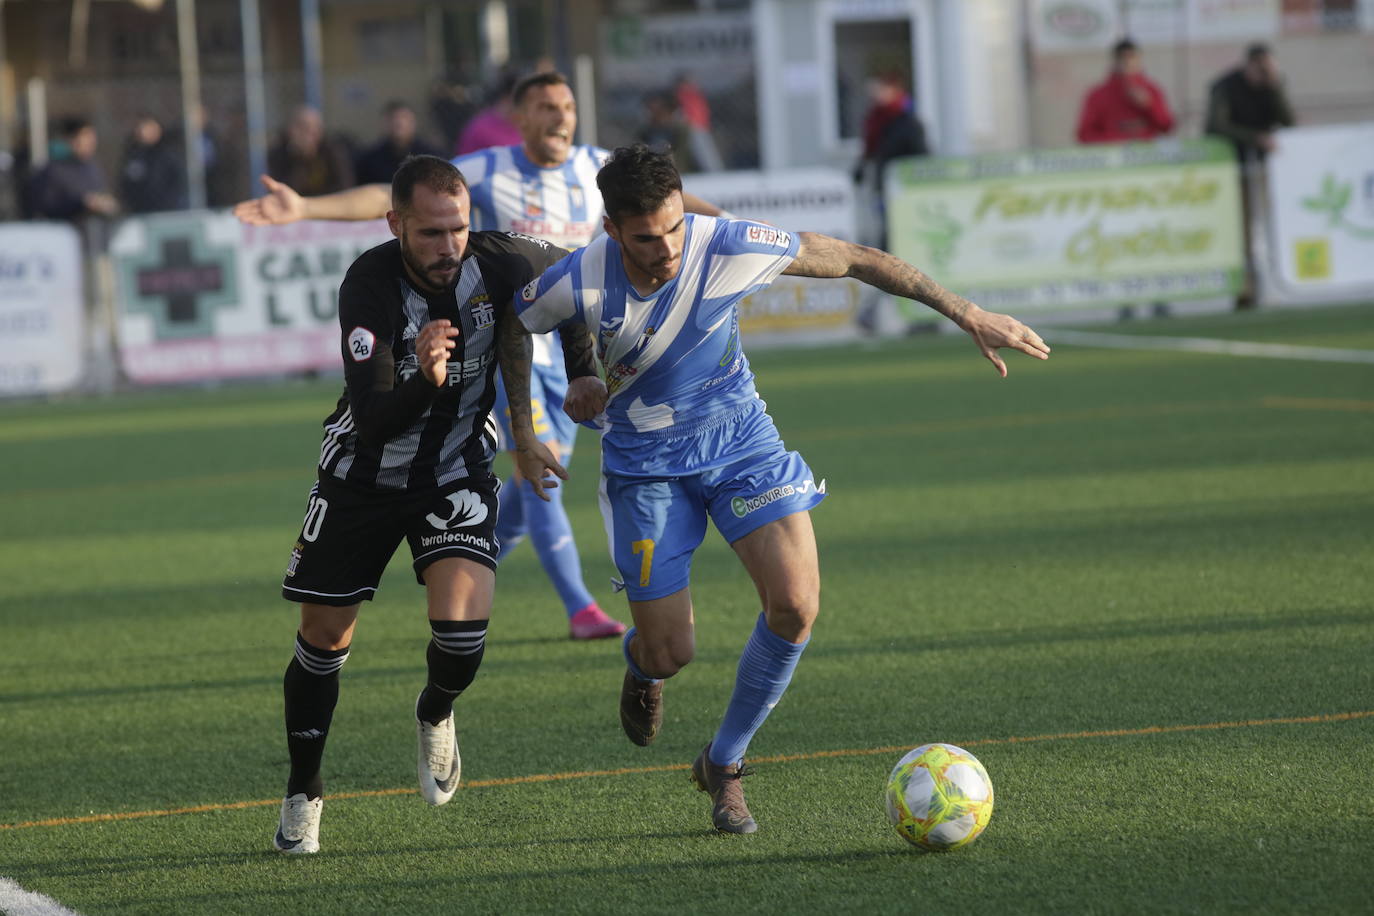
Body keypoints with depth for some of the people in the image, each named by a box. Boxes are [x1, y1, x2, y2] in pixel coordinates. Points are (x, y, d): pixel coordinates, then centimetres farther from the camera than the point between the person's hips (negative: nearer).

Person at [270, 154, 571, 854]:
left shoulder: (496, 264, -20)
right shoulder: (368, 285, -27)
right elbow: (374, 419, -32)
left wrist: (587, 374, 5)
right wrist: (425, 380, -50)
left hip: (457, 474, 1)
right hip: (364, 474, -1)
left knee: (462, 626, -20)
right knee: (324, 637, 4)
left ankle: (436, 715, 16)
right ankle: (302, 795, 25)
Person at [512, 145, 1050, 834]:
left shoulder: (729, 247, -24)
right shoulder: (577, 286, -26)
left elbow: (853, 259, -10)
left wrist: (966, 313, -9)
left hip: (739, 440, 1)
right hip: (644, 464, -1)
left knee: (796, 603, -18)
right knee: (670, 654, -4)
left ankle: (723, 765, 6)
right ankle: (642, 666, 39)